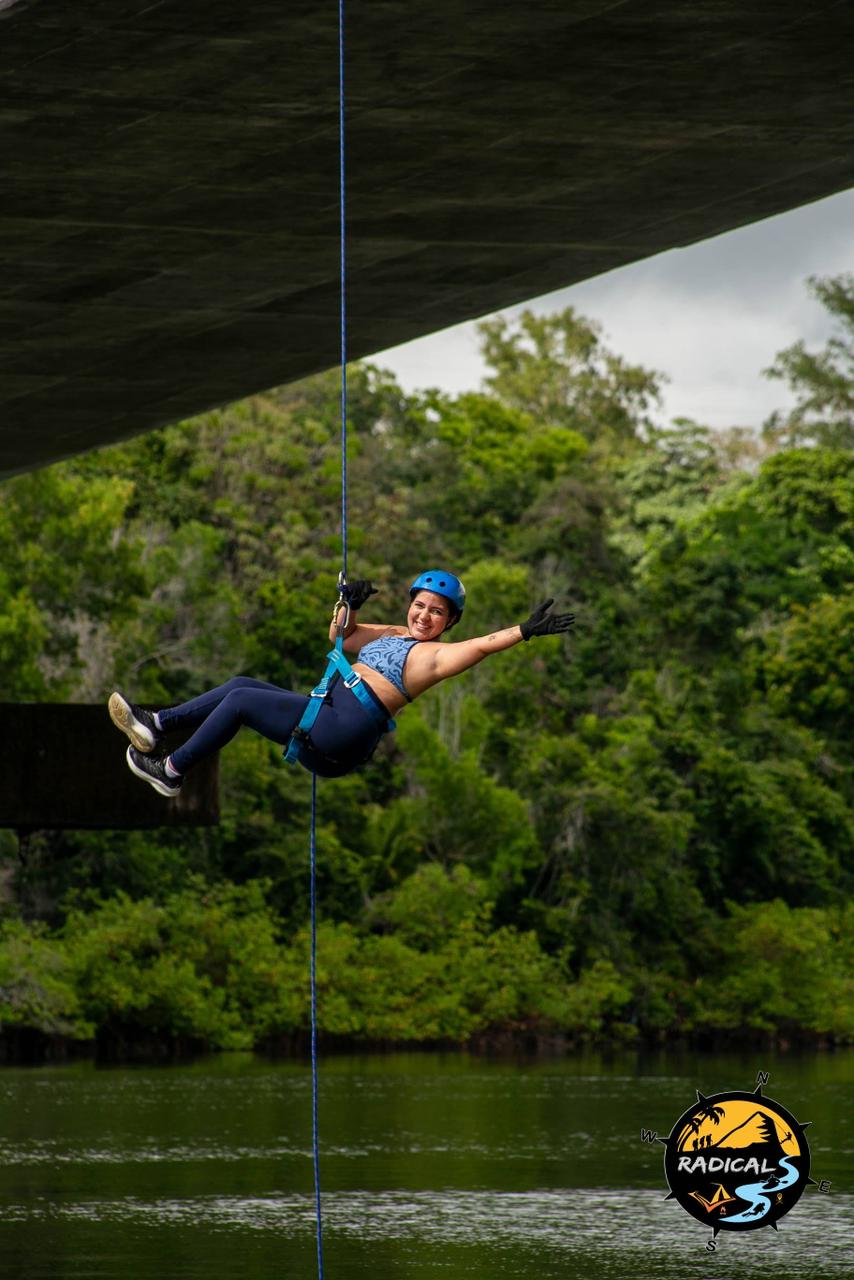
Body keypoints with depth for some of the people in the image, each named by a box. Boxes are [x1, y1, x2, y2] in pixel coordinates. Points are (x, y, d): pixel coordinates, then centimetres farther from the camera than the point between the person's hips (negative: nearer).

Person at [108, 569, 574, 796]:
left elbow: (485, 644, -21)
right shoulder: (390, 635, 21)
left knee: (239, 700, -10)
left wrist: (526, 631, -31)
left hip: (343, 731, -9)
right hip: (327, 711, 9)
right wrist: (350, 604, 12)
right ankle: (157, 726, 8)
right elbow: (341, 634, 30)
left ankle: (170, 770, 0)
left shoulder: (436, 654, -5)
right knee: (241, 684, 6)